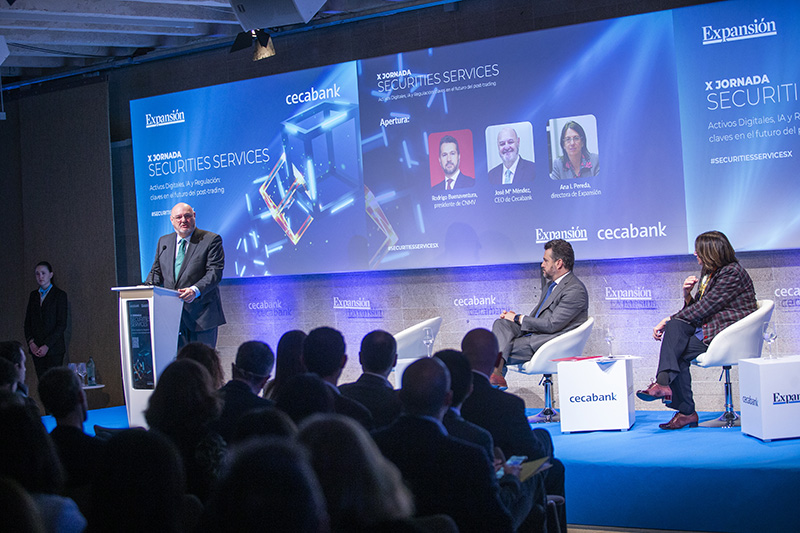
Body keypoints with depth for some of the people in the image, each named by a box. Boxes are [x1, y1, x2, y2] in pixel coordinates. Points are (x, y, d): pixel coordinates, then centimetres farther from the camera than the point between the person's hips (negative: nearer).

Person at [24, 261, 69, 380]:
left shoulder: (60, 295, -1)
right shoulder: (33, 295, 15)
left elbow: (62, 325, -6)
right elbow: (27, 322, 14)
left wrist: (47, 346, -13)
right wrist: (31, 342, -2)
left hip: (54, 348, -4)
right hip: (36, 348, 5)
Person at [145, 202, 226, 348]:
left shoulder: (211, 240, 0)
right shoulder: (163, 241, 17)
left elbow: (215, 272, -10)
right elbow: (157, 271, 21)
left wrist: (196, 290, -26)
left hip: (201, 314, -4)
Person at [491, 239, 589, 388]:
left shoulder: (576, 290, -14)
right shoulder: (550, 282, 18)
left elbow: (552, 324, -19)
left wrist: (519, 319, -9)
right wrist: (516, 317, 3)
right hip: (533, 332, 9)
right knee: (501, 323, -16)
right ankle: (495, 372, -34)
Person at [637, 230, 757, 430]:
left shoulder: (733, 272, -10)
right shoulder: (709, 273, 18)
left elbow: (704, 308, -17)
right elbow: (695, 309, 17)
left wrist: (668, 320, -14)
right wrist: (687, 294, -4)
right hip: (710, 329, 8)